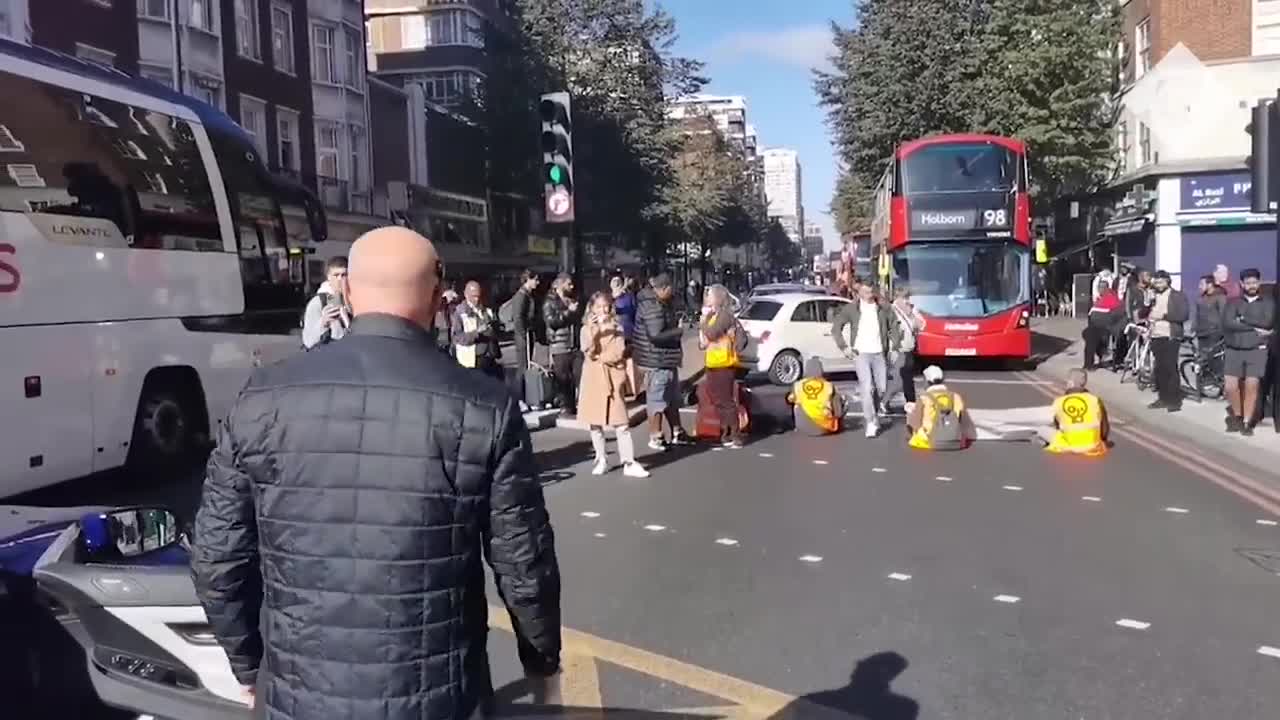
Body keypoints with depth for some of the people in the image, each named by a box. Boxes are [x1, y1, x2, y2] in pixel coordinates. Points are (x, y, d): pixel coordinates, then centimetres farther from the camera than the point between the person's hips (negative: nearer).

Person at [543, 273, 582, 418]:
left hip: (576, 346, 5)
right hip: (560, 347, -5)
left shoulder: (572, 301, 17)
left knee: (581, 377, -1)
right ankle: (566, 408, 8)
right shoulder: (550, 302, 0)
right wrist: (568, 312, -13)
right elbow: (551, 321, -13)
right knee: (563, 380, 0)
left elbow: (579, 318, 24)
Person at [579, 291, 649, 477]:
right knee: (595, 423, 6)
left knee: (621, 423, -6)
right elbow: (588, 352, -10)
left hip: (613, 378, -1)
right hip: (593, 378, 1)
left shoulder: (617, 328, 4)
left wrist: (598, 357, -7)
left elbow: (618, 354, -7)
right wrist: (591, 329, -19)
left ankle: (629, 463, -4)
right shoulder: (586, 329, 5)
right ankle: (601, 460, 18)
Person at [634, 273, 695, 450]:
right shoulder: (652, 306, -22)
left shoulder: (661, 303, 12)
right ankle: (655, 438, 7)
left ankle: (677, 433, 29)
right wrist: (679, 331, -17)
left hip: (667, 359, 11)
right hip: (657, 360, -11)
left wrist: (678, 326, 6)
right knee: (657, 399, -2)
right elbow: (656, 335, -27)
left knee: (672, 397, 18)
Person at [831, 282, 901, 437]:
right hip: (861, 353, -3)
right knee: (867, 387, -14)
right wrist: (844, 347, -5)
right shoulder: (851, 308, -2)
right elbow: (836, 327, 1)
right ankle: (871, 422, -11)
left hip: (880, 353, 3)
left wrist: (895, 345, 5)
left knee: (881, 388, 8)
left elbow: (893, 327, 16)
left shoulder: (883, 308, 4)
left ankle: (871, 414, 31)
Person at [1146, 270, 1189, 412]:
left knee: (1170, 368, -7)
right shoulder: (1153, 296, 15)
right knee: (1159, 369, 8)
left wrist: (1164, 316, -18)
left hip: (1170, 337, -6)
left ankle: (1175, 400, -1)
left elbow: (1184, 314, -14)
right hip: (1156, 337, 6)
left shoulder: (1177, 296, -3)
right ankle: (1163, 398, 16)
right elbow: (1146, 313, 24)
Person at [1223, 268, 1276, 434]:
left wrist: (1243, 319, -7)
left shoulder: (1268, 303, 7)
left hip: (1257, 350, -1)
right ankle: (1237, 416, 19)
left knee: (1251, 386, -9)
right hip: (1234, 350, 1)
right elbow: (1227, 323, -9)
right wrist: (1255, 328, -10)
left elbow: (1267, 322, -10)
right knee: (1230, 386, -5)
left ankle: (1247, 422, 3)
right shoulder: (1233, 302, 7)